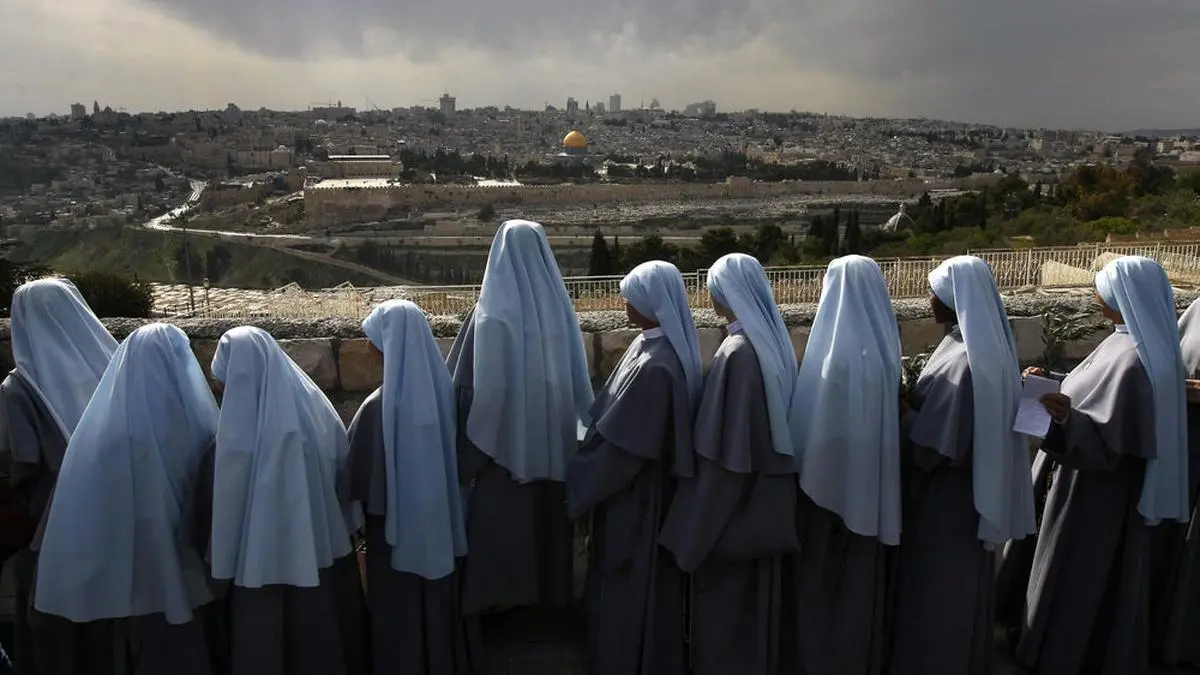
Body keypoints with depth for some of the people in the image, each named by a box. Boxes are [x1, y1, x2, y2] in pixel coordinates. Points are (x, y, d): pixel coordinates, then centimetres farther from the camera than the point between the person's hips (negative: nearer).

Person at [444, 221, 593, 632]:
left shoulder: (493, 312, -14)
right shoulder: (560, 307, 1)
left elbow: (468, 383, -15)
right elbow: (578, 380, 7)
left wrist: (468, 451, -7)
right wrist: (572, 429, 18)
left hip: (504, 438, -5)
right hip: (554, 439, 5)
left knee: (502, 520, 7)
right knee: (549, 516, 16)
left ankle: (504, 602, 16)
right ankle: (551, 599, 28)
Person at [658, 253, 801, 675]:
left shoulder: (737, 352, -23)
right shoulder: (774, 341, 4)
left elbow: (722, 449, -24)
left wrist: (695, 533, -18)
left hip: (730, 509, -9)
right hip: (766, 502, 9)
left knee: (722, 605, 7)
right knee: (756, 597, 22)